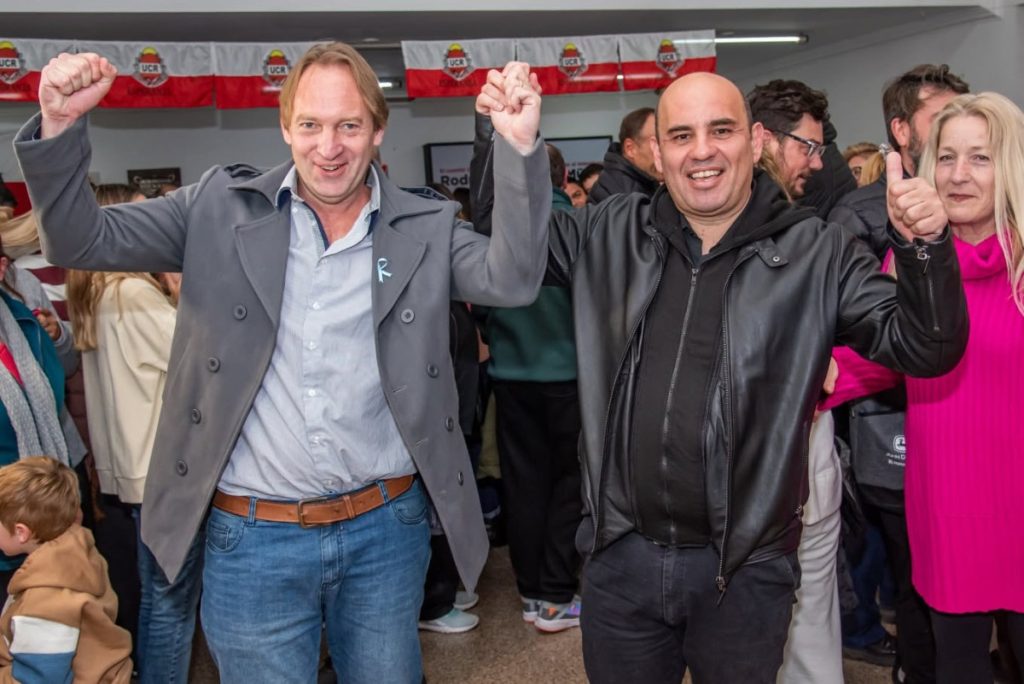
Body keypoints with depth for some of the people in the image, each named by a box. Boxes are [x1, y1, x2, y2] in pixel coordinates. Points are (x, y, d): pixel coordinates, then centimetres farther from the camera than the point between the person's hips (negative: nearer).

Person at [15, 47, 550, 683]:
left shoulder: (426, 228, -1)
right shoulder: (221, 209, -1)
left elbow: (512, 279, -15)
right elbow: (83, 241, -1)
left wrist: (518, 146, -27)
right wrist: (60, 126, -18)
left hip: (386, 532, 1)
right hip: (253, 539, 0)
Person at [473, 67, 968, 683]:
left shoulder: (817, 255, -6)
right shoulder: (610, 235, 2)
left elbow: (925, 347, -7)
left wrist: (926, 246, -26)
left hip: (744, 569, -2)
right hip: (620, 557, 2)